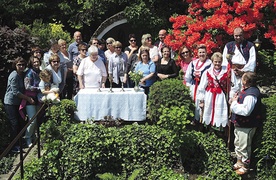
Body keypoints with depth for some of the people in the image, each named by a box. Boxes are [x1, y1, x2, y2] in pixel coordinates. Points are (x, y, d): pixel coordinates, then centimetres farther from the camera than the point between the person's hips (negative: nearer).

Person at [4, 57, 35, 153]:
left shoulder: (21, 74, 7)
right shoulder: (14, 76, -20)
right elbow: (15, 92, -23)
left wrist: (29, 96, 2)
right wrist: (28, 98, -19)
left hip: (18, 102, 9)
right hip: (10, 103, -9)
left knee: (20, 122, 12)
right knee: (14, 123, -6)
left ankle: (19, 143, 26)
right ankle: (14, 147, 2)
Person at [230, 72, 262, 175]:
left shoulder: (251, 94, -26)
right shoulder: (247, 90, 6)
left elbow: (245, 111, -32)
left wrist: (234, 103, -21)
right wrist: (236, 100, 2)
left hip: (246, 126, -11)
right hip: (240, 124, 11)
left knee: (243, 147, 4)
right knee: (238, 144, 23)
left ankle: (244, 166, 21)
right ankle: (239, 162, 40)